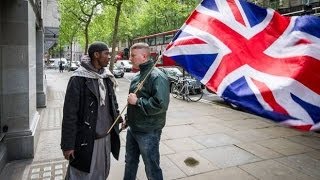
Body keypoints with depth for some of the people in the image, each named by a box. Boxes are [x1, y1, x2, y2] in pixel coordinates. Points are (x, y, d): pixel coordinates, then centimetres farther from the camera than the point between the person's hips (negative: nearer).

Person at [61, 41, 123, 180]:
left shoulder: (107, 77, 5)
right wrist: (68, 144, -14)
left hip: (106, 136, 6)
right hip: (86, 139, -6)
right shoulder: (79, 79, -15)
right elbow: (69, 114, -15)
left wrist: (117, 120, 12)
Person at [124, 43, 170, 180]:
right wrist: (128, 119, 20)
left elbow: (161, 105, -31)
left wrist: (137, 101, -23)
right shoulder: (137, 77, 9)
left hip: (148, 132, -9)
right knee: (130, 162, 26)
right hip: (133, 129, 9)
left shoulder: (157, 77, -21)